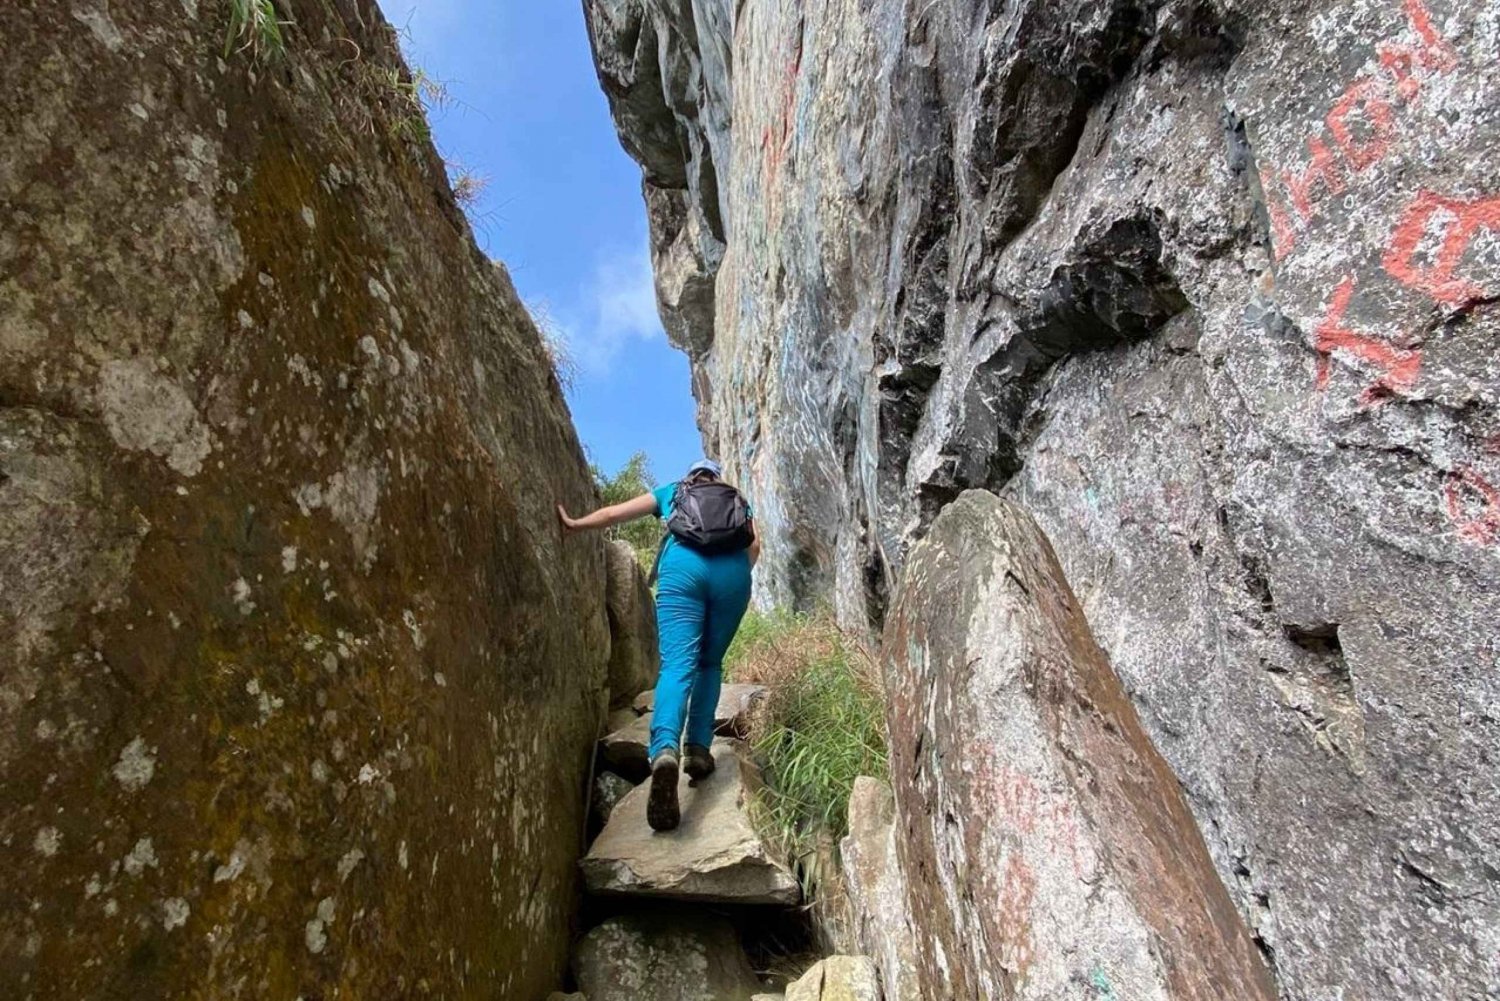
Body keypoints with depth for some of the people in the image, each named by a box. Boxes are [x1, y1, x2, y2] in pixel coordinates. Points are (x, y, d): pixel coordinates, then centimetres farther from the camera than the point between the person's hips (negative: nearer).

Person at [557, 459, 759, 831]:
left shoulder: (671, 491, 32)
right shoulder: (738, 500, 33)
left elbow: (614, 513, 32)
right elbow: (754, 544, 16)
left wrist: (575, 524, 45)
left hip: (684, 564, -1)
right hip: (732, 568, 2)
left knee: (678, 664, -14)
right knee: (710, 663, 17)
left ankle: (665, 749, -38)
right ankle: (699, 748, 7)